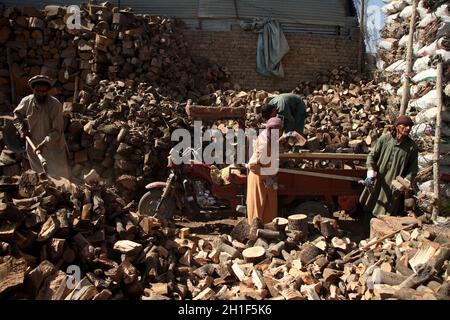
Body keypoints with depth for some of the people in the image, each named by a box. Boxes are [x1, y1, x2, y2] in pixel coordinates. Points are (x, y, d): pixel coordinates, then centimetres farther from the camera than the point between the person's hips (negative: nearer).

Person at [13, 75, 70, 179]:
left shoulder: (56, 105, -21)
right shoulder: (26, 102, -9)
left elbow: (57, 131, -19)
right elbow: (17, 114, 15)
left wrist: (44, 143, -30)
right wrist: (22, 129, 0)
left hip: (53, 146, -3)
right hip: (34, 146, 4)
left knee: (59, 176, 2)